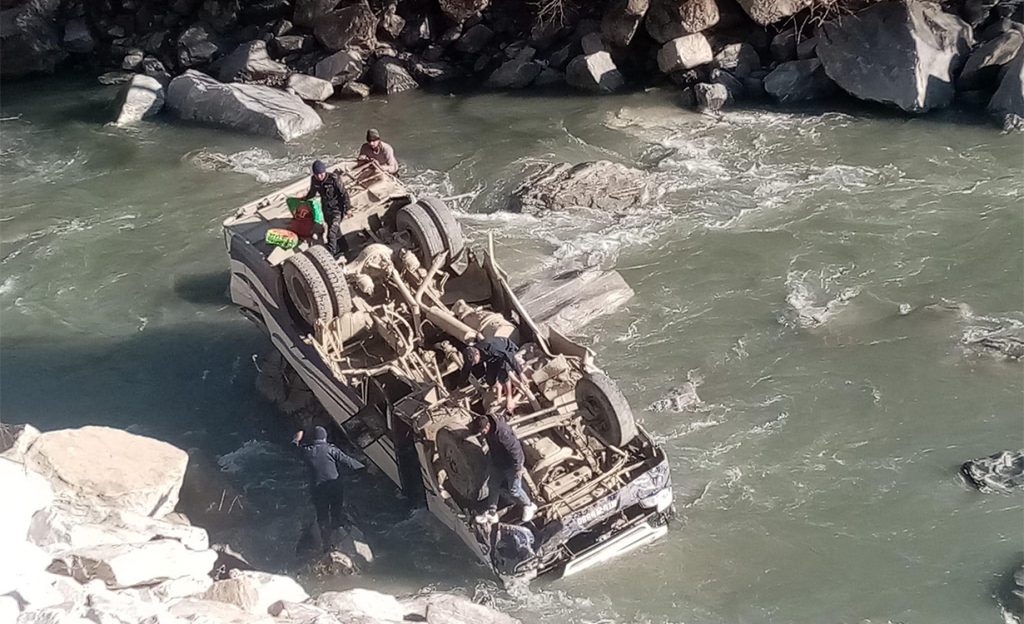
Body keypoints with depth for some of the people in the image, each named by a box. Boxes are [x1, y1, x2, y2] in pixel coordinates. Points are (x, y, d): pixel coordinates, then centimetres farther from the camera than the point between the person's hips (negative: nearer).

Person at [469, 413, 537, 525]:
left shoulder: (502, 433, -40)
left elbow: (515, 449, -29)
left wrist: (518, 467, -19)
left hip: (510, 464, -8)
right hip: (497, 462, 8)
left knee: (514, 489, 7)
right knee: (492, 485, 14)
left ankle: (529, 507, 33)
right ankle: (491, 513, 27)